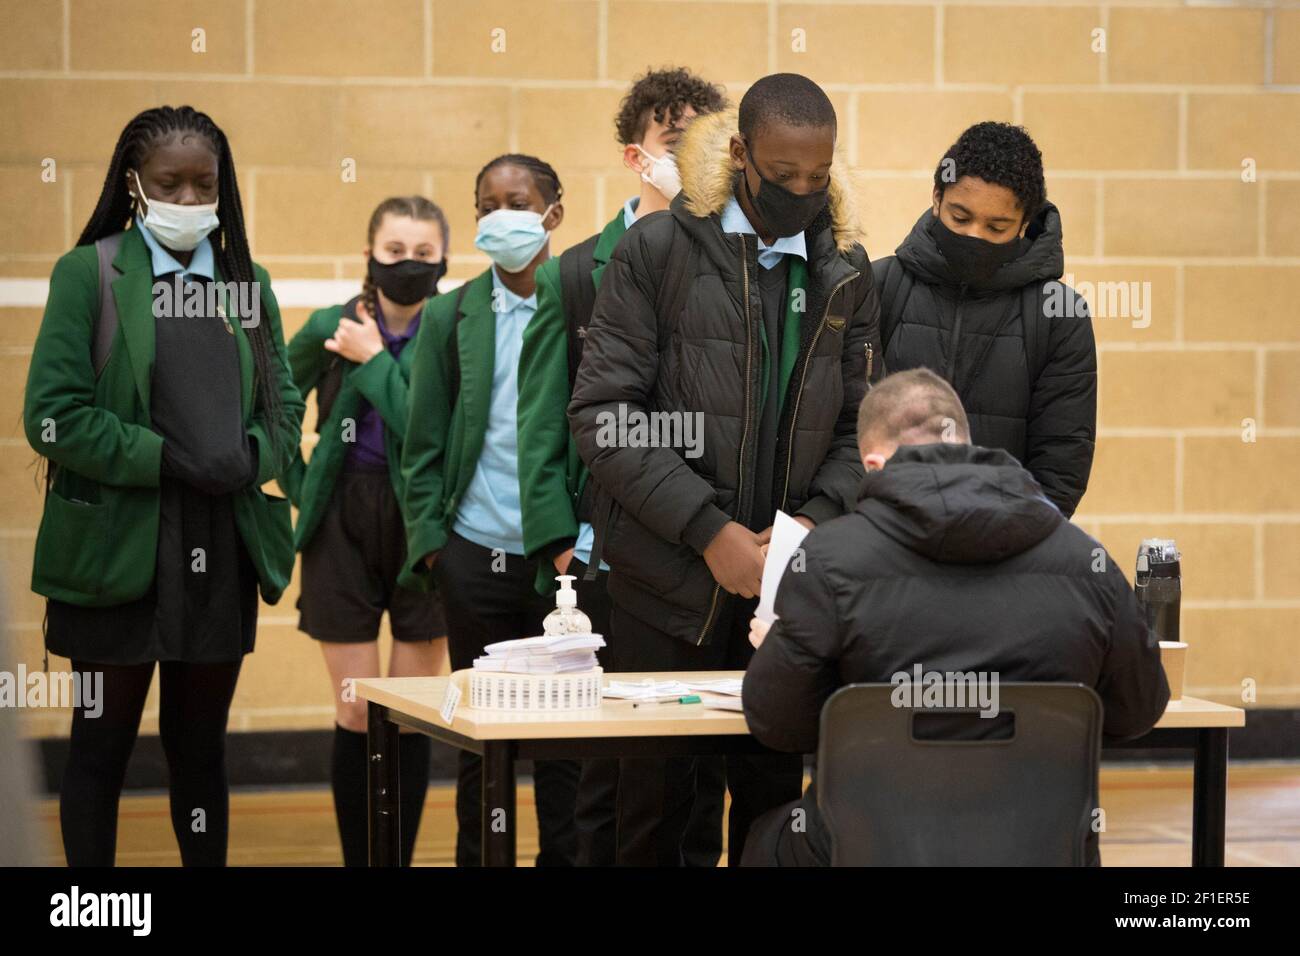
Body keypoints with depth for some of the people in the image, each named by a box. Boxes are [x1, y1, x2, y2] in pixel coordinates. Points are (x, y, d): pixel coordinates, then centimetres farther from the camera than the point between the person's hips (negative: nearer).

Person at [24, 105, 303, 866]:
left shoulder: (248, 281, 11)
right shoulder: (88, 274, -3)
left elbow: (285, 407, 10)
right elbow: (53, 415, -10)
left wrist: (246, 461, -11)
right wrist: (167, 460, -16)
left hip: (222, 553, 4)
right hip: (117, 551, -4)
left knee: (201, 748, 11)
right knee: (103, 747, 4)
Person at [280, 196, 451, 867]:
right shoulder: (331, 328, 1)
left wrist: (375, 360, -13)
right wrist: (298, 484, 9)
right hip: (344, 526, 1)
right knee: (356, 716, 1)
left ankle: (401, 858, 12)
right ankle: (357, 859, 9)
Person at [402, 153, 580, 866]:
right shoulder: (449, 316, 7)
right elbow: (423, 446, 8)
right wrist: (429, 540, 0)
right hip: (478, 558, 1)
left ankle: (566, 858, 12)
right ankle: (476, 858, 15)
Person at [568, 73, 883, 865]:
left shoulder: (847, 271, 7)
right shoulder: (657, 251, -5)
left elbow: (863, 424, 9)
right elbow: (603, 415, -10)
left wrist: (816, 520, -11)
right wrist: (710, 531, -16)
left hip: (790, 582, 3)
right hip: (673, 582, -3)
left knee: (774, 797, 6)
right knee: (656, 797, 4)